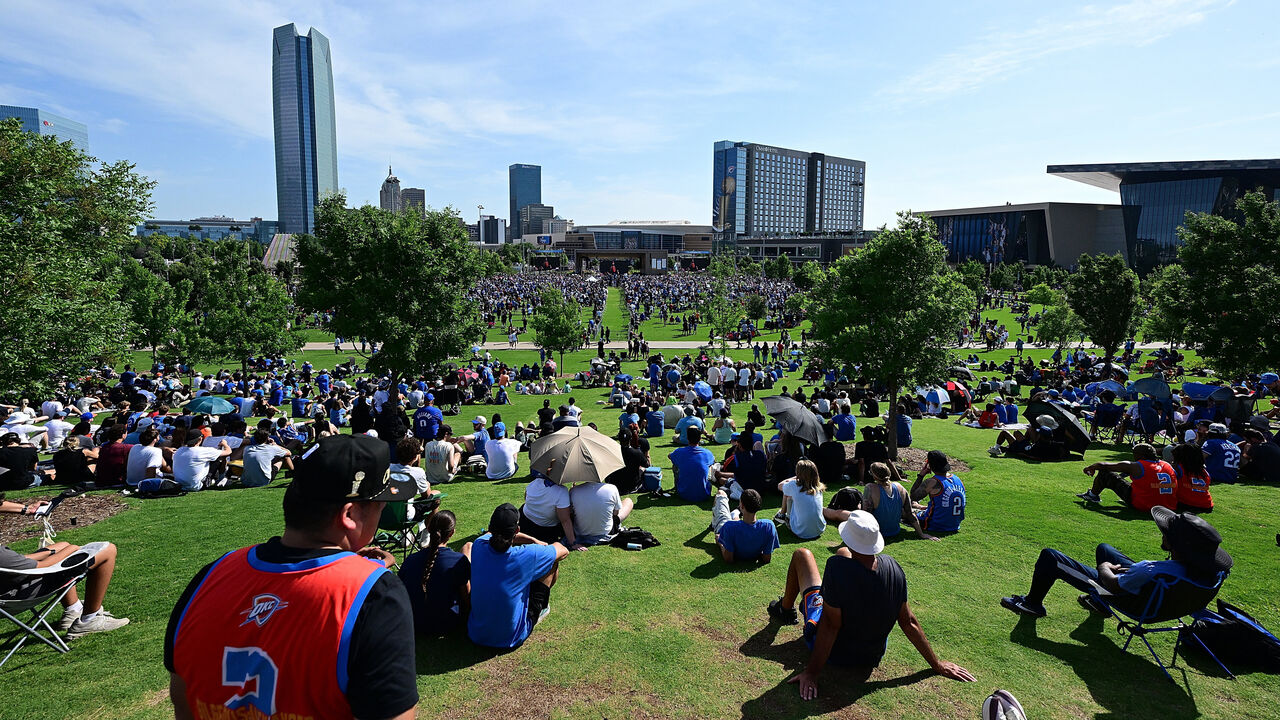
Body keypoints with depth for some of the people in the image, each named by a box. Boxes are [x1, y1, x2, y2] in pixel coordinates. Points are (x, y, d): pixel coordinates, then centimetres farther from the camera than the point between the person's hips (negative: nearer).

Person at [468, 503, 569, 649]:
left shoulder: (479, 545, -13)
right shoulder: (527, 555, -24)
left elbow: (497, 534, 14)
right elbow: (564, 551, -3)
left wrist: (534, 541, 13)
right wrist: (538, 546, 16)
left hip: (476, 634, 4)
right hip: (512, 638, -4)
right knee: (552, 560, 3)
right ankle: (542, 607, 31)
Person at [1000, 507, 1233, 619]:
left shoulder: (1153, 571, -44)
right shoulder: (1211, 573, -22)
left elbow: (1113, 584, -26)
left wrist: (1105, 568, -4)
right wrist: (1129, 570, 1)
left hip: (1123, 594, -7)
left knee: (1049, 556, 1)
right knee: (1103, 548, 33)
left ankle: (1033, 603, 25)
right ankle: (1099, 603, 50)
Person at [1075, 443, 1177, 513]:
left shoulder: (1138, 467, -11)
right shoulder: (1167, 465, 6)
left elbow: (1103, 465, -6)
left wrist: (1091, 467, 16)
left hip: (1142, 506, -7)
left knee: (1105, 473, 1)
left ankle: (1092, 495, 23)